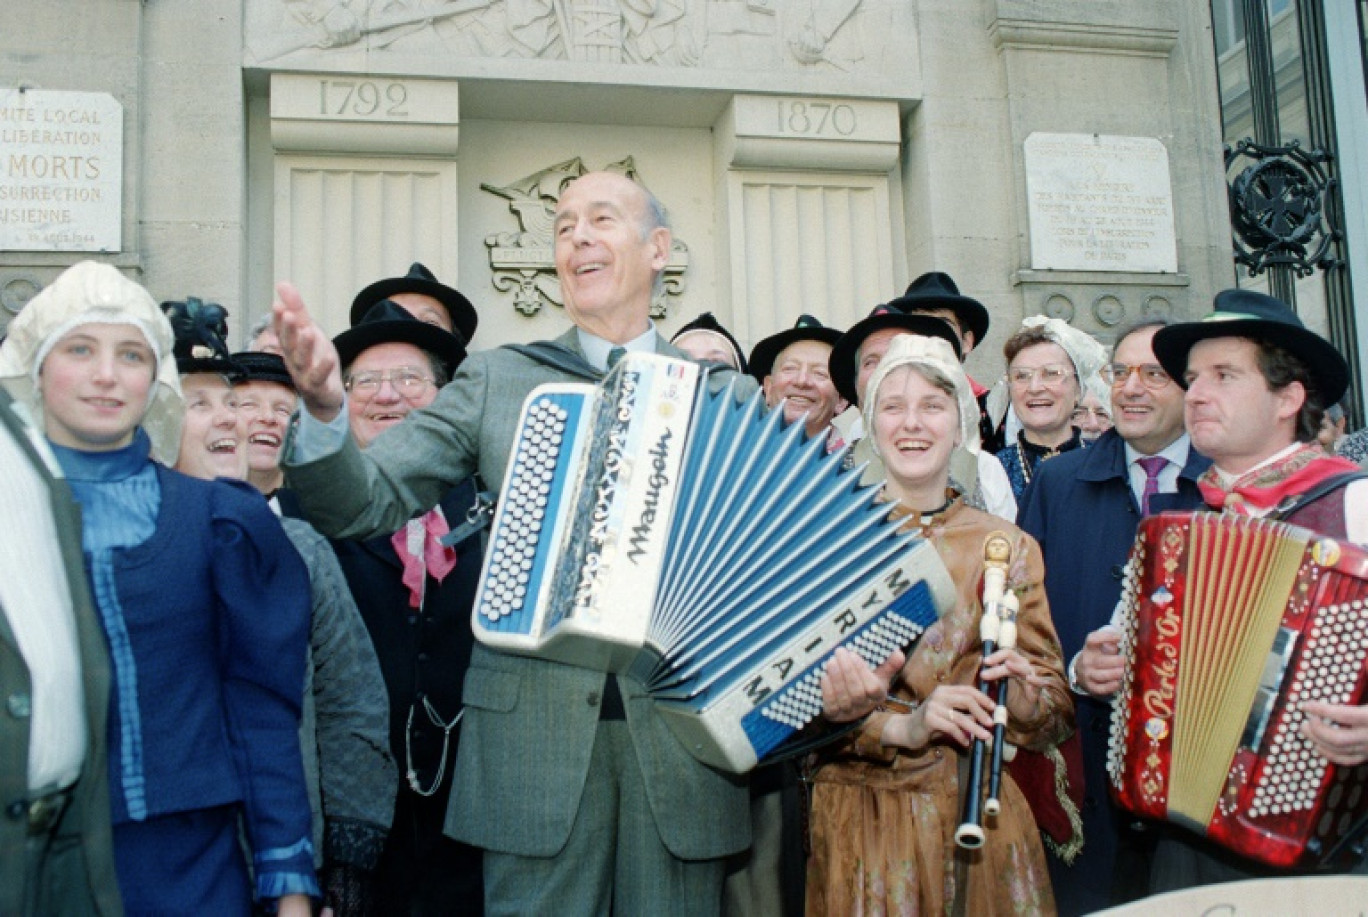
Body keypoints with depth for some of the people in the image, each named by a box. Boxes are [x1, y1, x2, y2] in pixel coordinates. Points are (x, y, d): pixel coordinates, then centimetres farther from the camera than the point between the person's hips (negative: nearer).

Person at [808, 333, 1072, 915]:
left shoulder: (1009, 548, 5)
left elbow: (1056, 720, 6)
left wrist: (1018, 689, -15)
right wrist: (900, 727, -20)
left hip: (981, 811, 2)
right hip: (861, 815, -2)